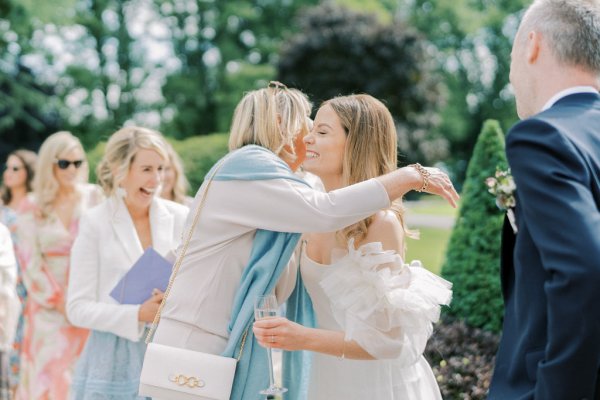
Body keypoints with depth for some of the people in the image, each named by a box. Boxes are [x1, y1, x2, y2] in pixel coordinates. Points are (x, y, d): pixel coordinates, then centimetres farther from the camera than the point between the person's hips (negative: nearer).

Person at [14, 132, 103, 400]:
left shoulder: (94, 197, 1)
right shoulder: (33, 207, 2)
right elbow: (30, 261, 0)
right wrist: (58, 299, -6)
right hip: (48, 303, 0)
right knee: (45, 373, -1)